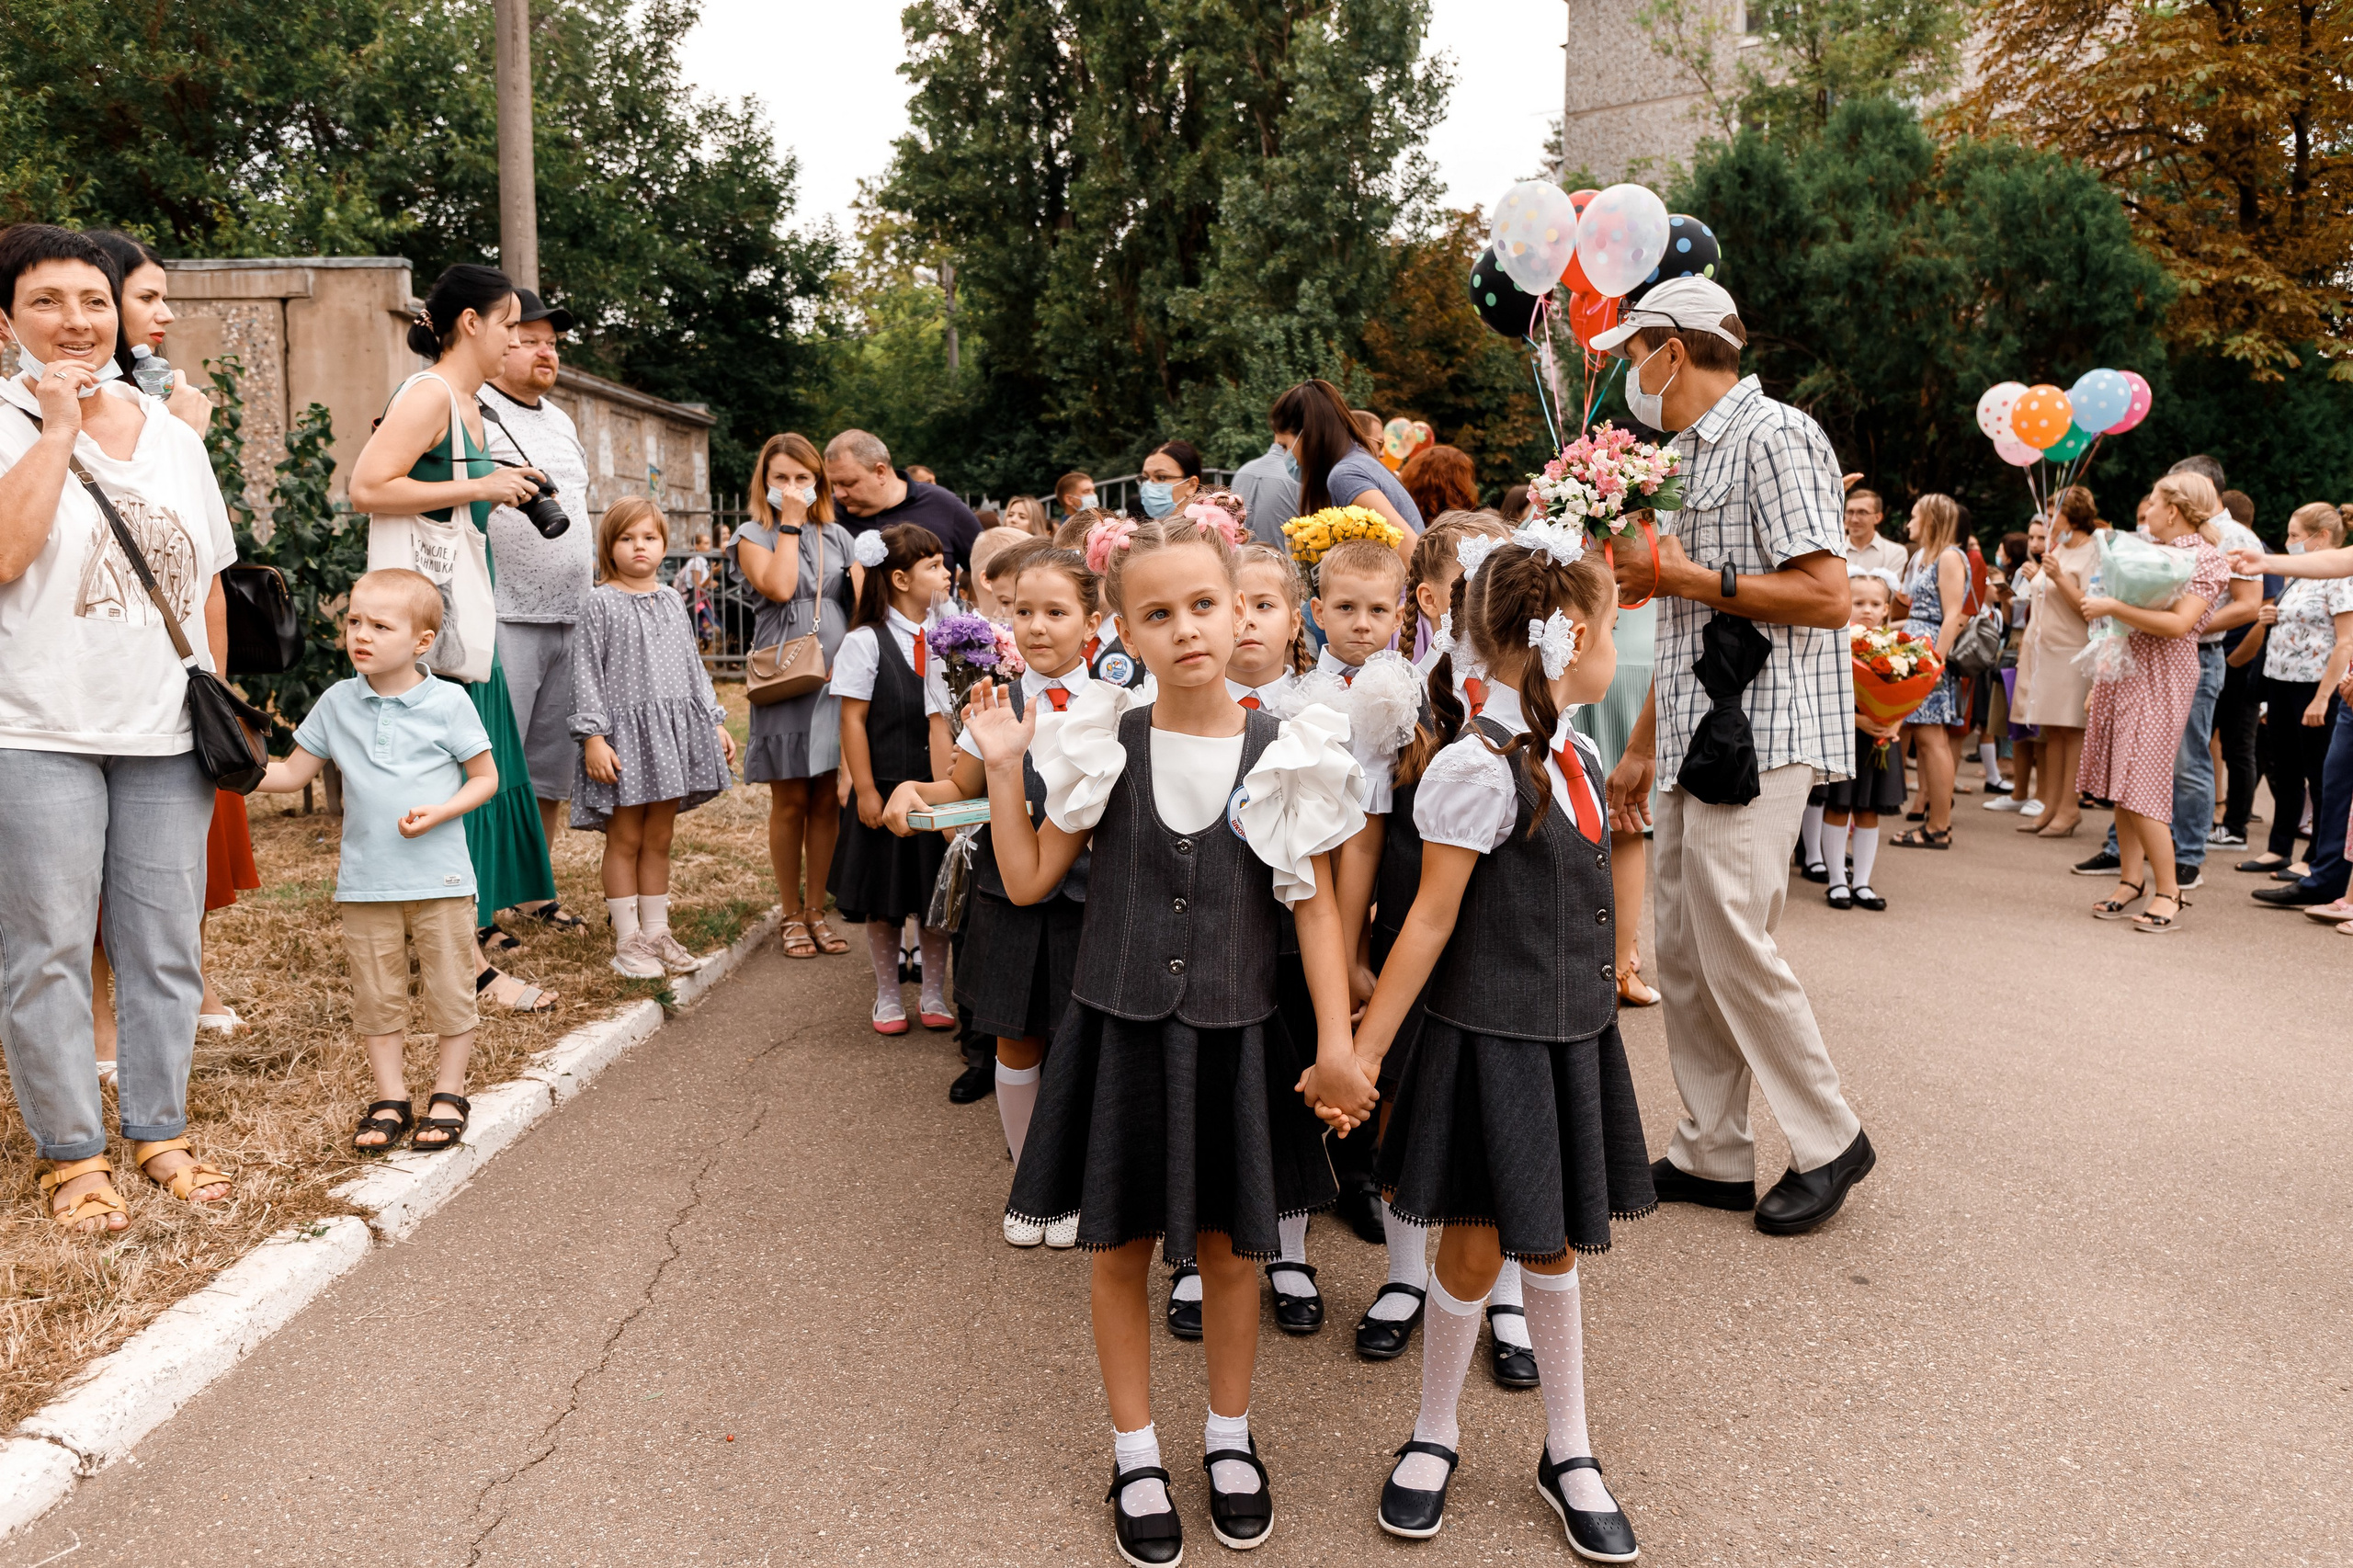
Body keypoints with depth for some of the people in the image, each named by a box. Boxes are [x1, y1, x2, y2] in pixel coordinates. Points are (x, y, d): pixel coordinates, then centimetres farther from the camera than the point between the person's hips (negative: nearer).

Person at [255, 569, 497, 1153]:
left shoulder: (448, 702, -5)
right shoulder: (337, 702, 5)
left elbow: (486, 778, 0)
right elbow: (292, 774, 10)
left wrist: (440, 811, -15)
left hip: (440, 878, -3)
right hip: (366, 881, 3)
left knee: (450, 991, 5)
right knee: (377, 996, 10)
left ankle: (448, 1095, 19)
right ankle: (390, 1100, 22)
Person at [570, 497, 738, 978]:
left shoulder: (672, 601, 13)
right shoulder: (599, 603, -4)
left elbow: (692, 666, 19)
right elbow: (587, 673, -7)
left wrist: (715, 722, 15)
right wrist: (593, 736, -15)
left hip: (674, 730, 5)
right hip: (624, 731, -5)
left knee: (659, 838, 11)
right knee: (625, 839, 2)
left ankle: (657, 932, 20)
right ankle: (628, 939, 10)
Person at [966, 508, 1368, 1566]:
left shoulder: (1284, 755, -7)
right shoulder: (1102, 746, -5)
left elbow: (1315, 907, -4)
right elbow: (1028, 881, 0)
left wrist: (1336, 1045, -9)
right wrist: (1003, 767, -8)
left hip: (1233, 1038, 0)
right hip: (1118, 1032, 1)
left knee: (1229, 1243, 14)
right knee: (1120, 1244, 11)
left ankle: (1228, 1436, 37)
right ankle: (1135, 1451, 31)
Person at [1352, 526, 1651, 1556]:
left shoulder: (1578, 755, 6)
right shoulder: (1478, 765, -19)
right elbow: (1434, 919, -17)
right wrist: (1364, 1047, -15)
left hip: (1572, 1034, 7)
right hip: (1487, 1039, -7)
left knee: (1552, 1246, 17)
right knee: (1474, 1246, 6)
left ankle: (1568, 1453, 32)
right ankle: (1434, 1437, 30)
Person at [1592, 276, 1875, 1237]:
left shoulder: (1775, 436, -8)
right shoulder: (1687, 454, 20)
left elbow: (1827, 596, -17)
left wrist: (1685, 576, -13)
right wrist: (1641, 746, 19)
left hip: (1761, 732, -9)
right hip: (1695, 734, 9)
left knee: (1731, 936, -11)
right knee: (1682, 944, 7)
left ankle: (1829, 1143, 7)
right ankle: (1711, 1156, 16)